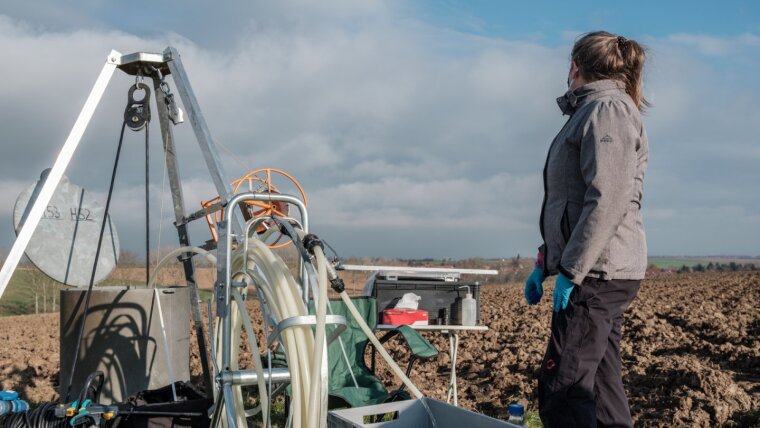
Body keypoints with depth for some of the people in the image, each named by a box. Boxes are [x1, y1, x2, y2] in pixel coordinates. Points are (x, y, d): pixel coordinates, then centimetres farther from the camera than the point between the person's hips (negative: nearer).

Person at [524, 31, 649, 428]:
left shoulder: (607, 109, -9)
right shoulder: (588, 113, 21)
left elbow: (608, 201, -20)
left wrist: (570, 271, -19)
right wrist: (544, 263, 21)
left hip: (597, 272, -10)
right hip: (597, 272, 10)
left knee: (561, 391, -10)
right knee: (601, 386, 10)